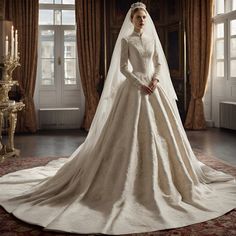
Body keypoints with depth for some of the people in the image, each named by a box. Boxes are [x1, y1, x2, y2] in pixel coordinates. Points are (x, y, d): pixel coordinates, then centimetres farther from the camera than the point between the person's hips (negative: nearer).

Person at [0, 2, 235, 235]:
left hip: (154, 87, 5)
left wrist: (155, 80, -7)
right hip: (134, 87, -5)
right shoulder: (126, 40, 1)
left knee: (160, 130, 5)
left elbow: (160, 64, 12)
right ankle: (131, 180, -1)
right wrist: (141, 84, -16)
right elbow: (123, 68, -6)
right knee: (132, 132, -9)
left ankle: (161, 175, 18)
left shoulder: (153, 38, 15)